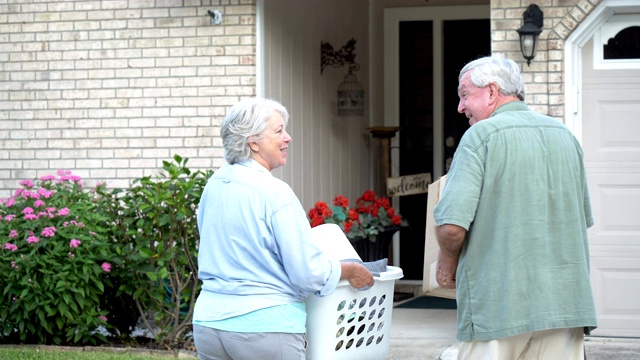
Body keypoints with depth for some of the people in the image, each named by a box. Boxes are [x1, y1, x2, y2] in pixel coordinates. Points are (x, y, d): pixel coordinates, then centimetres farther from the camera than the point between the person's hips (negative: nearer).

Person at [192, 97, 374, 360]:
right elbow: (309, 273, -13)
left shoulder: (214, 184, 8)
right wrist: (351, 271, 3)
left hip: (208, 321, 7)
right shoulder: (274, 192, -14)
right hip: (264, 325, -7)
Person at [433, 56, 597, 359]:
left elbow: (452, 226, -15)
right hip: (565, 305, 6)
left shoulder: (480, 135, -8)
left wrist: (448, 261, 3)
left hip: (499, 306, -6)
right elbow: (583, 218, 21)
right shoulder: (565, 136, 12)